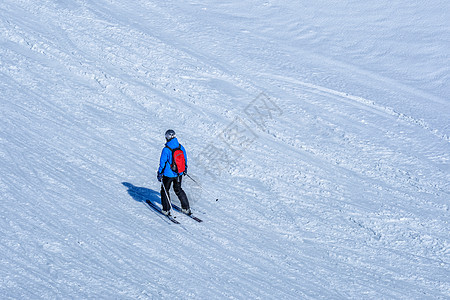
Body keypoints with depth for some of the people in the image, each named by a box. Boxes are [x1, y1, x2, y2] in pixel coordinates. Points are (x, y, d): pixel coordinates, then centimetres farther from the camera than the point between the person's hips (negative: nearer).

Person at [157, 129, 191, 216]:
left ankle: (166, 210, 12)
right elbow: (185, 159, 9)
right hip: (179, 173, 5)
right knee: (178, 189, 23)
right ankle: (186, 208, 23)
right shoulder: (181, 147, -4)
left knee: (165, 191, 13)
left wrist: (159, 174, -6)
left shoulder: (166, 150, -21)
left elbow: (162, 163, -16)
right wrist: (185, 169, 25)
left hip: (168, 174, -5)